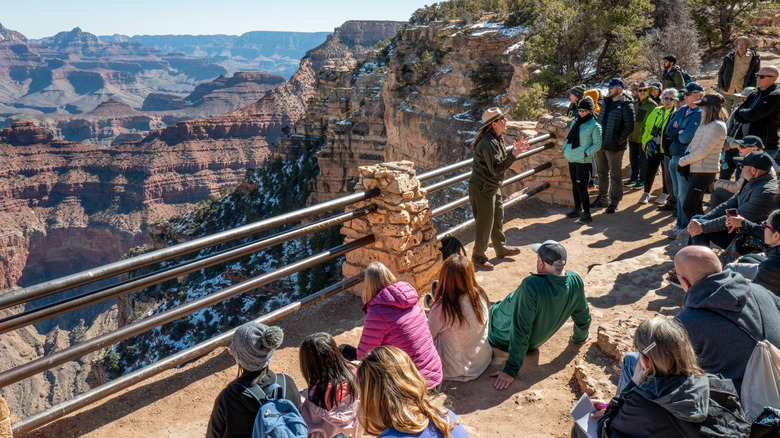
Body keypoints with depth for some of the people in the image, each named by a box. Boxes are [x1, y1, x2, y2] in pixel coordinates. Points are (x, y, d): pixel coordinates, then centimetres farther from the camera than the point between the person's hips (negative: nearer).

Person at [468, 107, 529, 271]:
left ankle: (501, 249, 38)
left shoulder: (498, 139, 9)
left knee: (498, 218, 21)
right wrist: (514, 155, -25)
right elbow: (496, 169, -27)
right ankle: (478, 257, 15)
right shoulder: (488, 142, -24)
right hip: (482, 188, -10)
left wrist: (514, 150, 3)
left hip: (493, 186, 10)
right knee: (484, 223, 0)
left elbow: (501, 161, 14)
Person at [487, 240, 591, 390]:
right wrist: (580, 338, 21)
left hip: (503, 339, -6)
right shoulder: (576, 281, -19)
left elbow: (520, 331, -35)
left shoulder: (531, 286, -39)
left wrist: (511, 370, -26)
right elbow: (583, 317, -1)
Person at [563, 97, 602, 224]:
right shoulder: (575, 122, 13)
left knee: (581, 186, -9)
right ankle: (577, 209, 28)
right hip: (571, 159, 7)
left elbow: (597, 145, -9)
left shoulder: (594, 125, -7)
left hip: (584, 161, -7)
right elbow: (569, 138, 23)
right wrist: (565, 149, 8)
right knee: (574, 185, 14)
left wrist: (585, 154, -17)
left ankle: (587, 214, -2)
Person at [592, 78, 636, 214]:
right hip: (600, 144, 8)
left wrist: (618, 141, -15)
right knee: (602, 172, 16)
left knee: (615, 175, 2)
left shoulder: (626, 105, -10)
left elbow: (629, 126, -14)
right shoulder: (607, 102, 13)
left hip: (614, 147, -7)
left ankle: (614, 202, 11)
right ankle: (602, 199, 30)